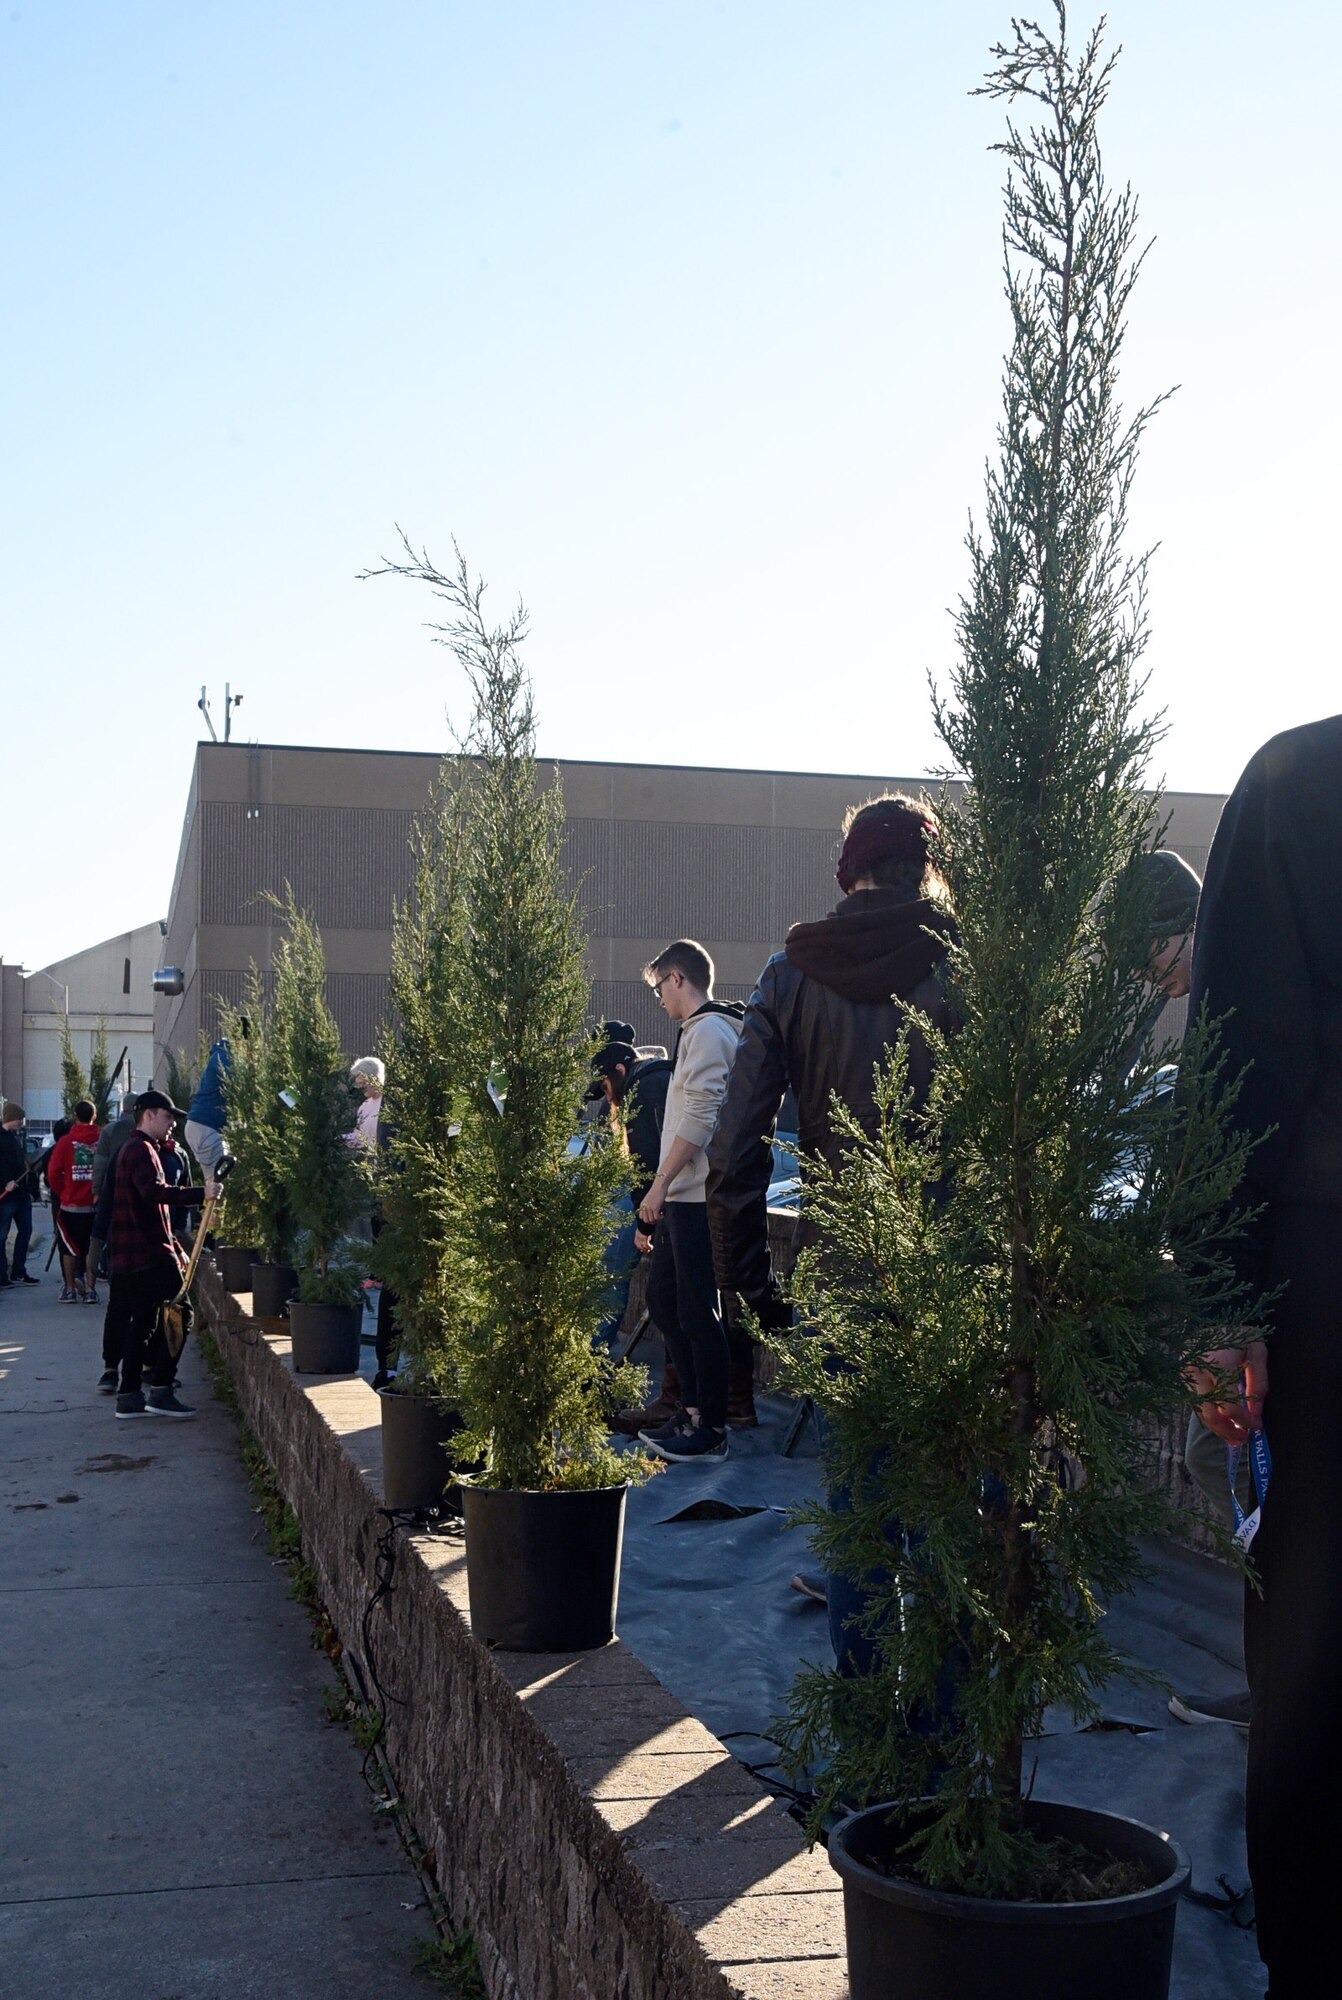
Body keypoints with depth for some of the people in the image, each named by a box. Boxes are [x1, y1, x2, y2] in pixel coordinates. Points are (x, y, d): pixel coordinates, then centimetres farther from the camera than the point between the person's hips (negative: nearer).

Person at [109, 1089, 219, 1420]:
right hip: (148, 1253, -11)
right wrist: (201, 1194, -37)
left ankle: (129, 1396, 13)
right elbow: (154, 1192, -31)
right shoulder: (141, 1150, -11)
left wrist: (174, 1247, 27)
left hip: (129, 1255, 11)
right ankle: (160, 1392, -8)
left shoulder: (136, 1150, 23)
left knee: (141, 1321, 12)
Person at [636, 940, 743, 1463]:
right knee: (663, 1300, 15)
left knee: (698, 1311, -6)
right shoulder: (702, 1029, 20)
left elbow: (699, 1120, -21)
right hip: (684, 1197, 11)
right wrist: (663, 1188, 21)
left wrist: (660, 1184, -19)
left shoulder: (706, 1031, -12)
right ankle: (692, 1410, 22)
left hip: (699, 1198, -11)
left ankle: (712, 1430, 1)